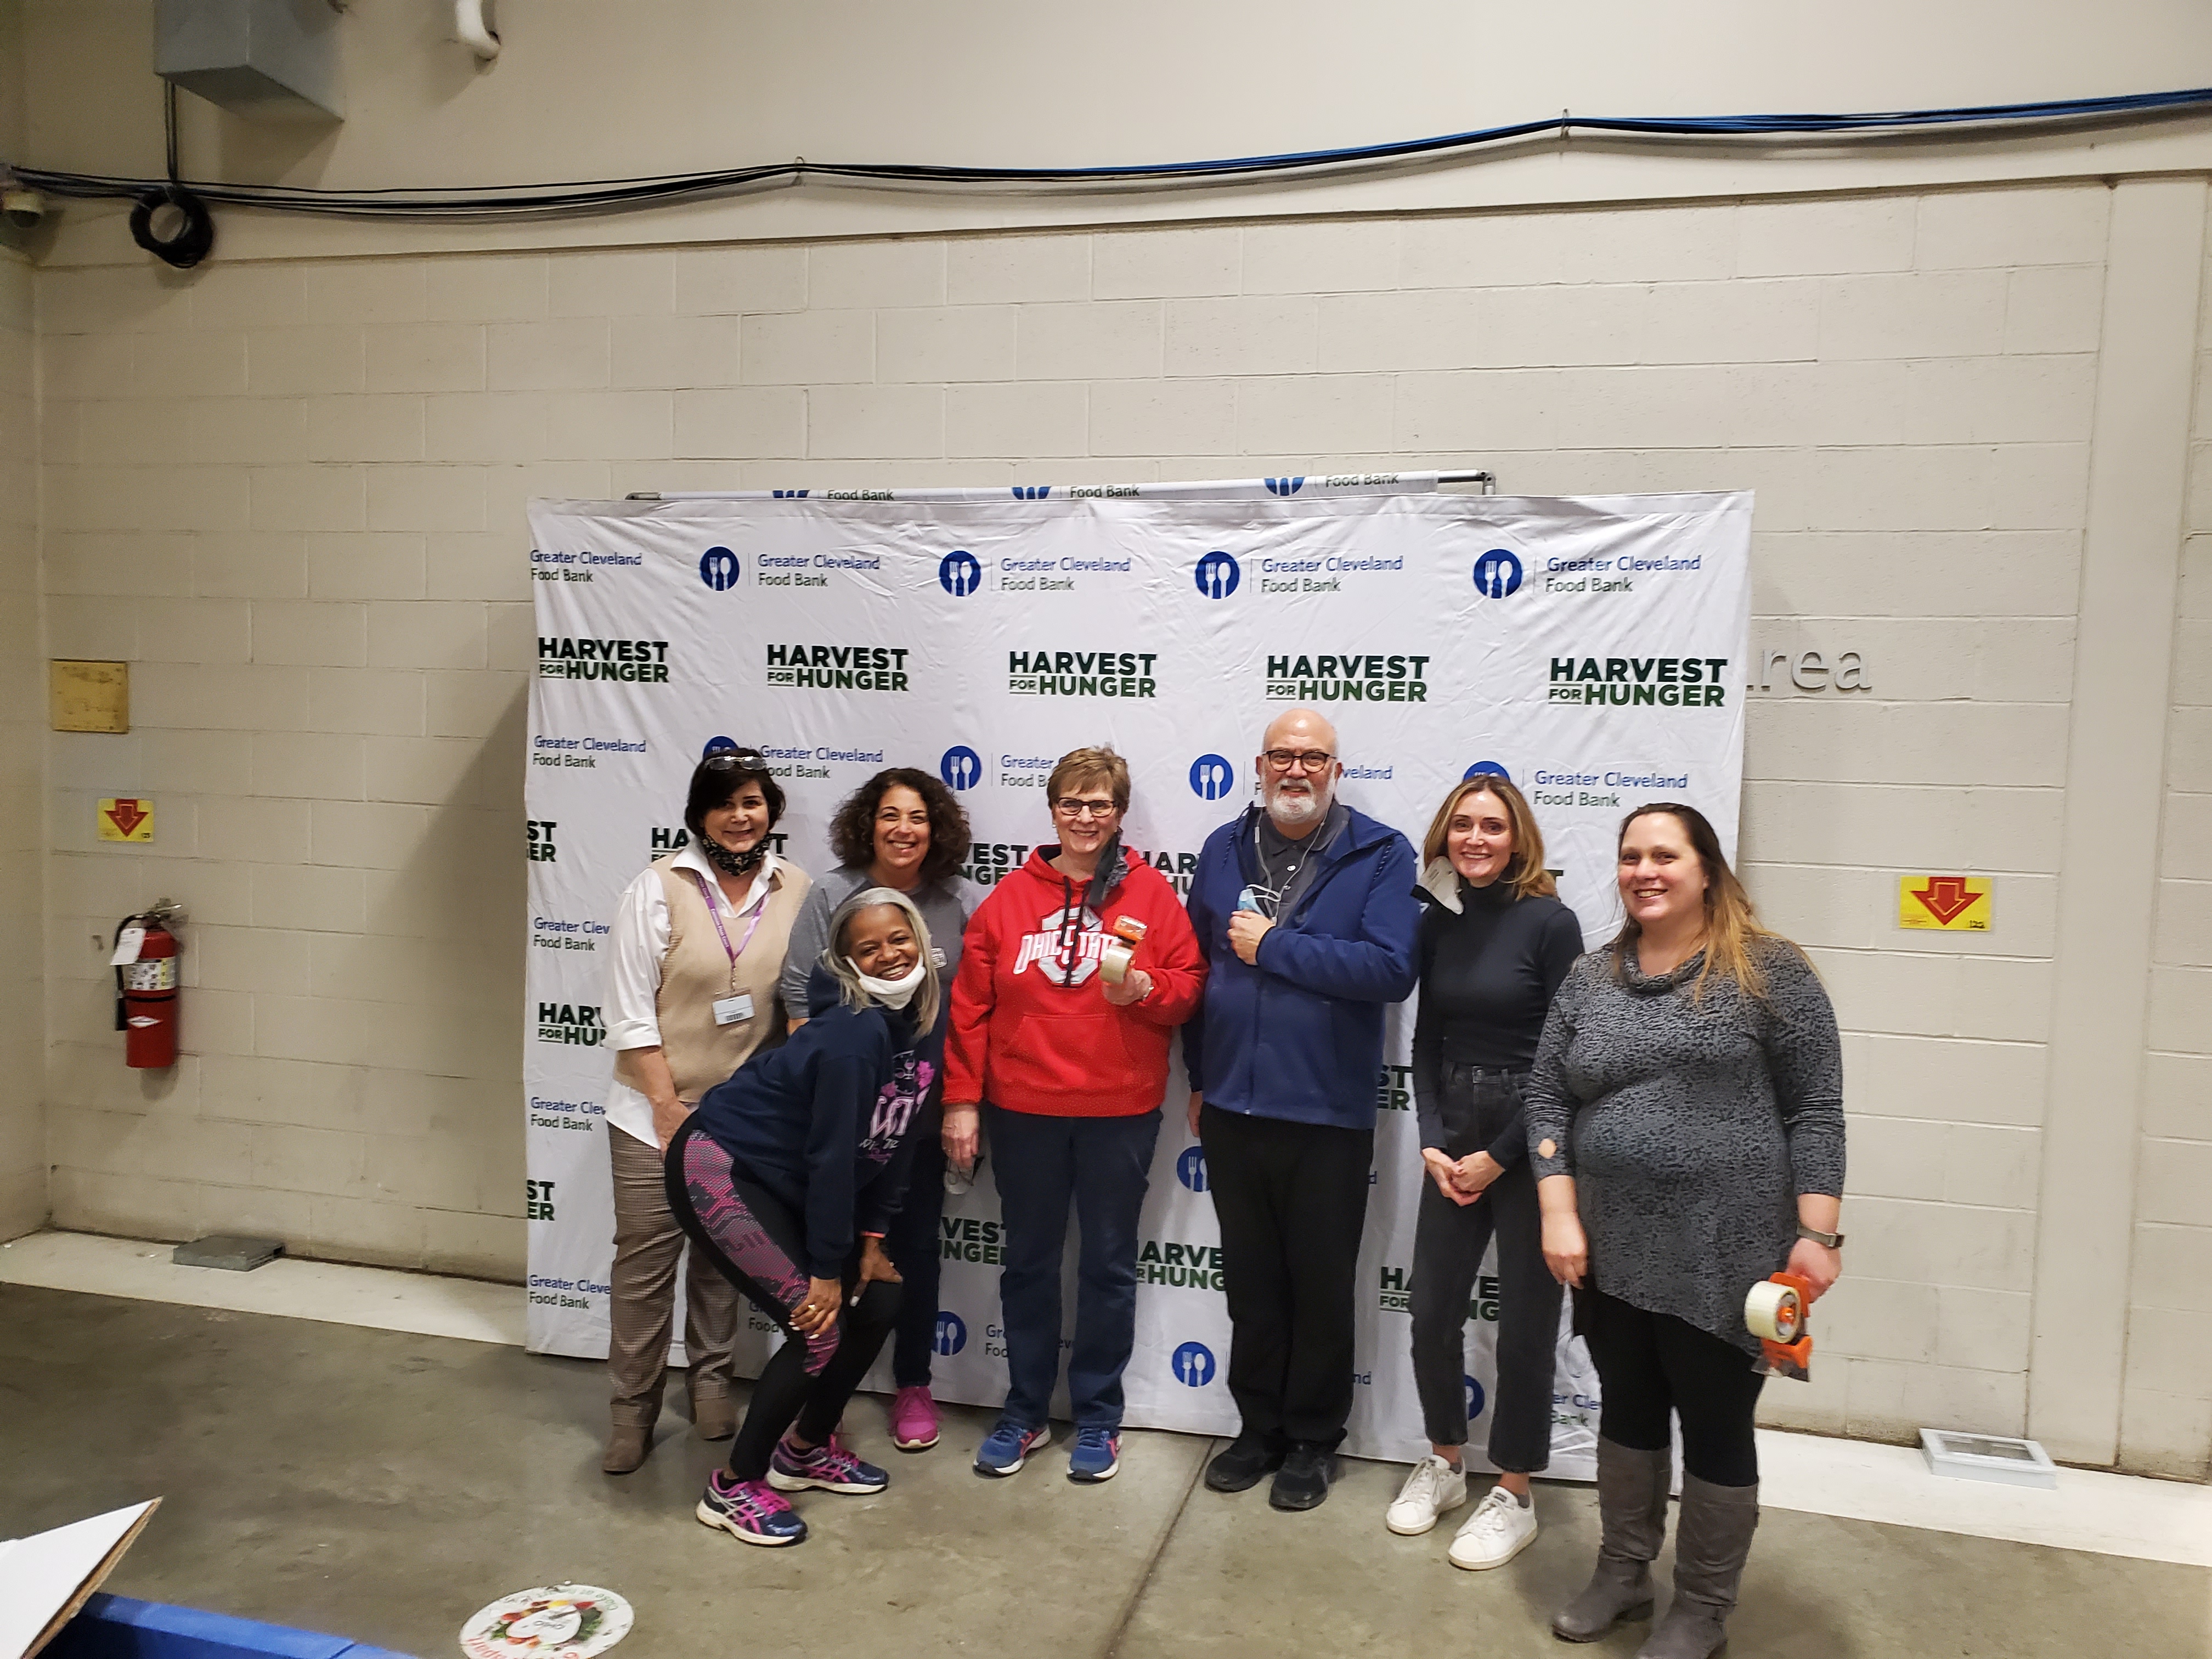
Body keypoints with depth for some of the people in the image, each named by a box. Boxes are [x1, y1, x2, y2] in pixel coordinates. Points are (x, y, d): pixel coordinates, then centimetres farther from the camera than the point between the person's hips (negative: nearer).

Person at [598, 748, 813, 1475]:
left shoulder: (796, 890, -4)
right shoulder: (659, 886, -11)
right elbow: (630, 1013, -10)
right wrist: (670, 1109, -11)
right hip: (656, 1111, -2)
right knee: (645, 1264, 4)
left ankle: (711, 1384, 34)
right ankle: (633, 1409, 21)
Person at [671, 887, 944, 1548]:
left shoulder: (923, 1021, -3)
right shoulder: (855, 1032, -27)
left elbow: (896, 1139, 3)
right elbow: (830, 1153, -24)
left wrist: (872, 1237, 2)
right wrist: (826, 1269, -19)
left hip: (787, 1188, 9)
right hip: (720, 1169, -9)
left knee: (879, 1301, 8)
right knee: (819, 1326, -12)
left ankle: (806, 1450, 27)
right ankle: (732, 1487, 6)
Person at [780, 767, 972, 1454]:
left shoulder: (952, 907, -2)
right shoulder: (831, 896, -7)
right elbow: (801, 996, -7)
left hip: (922, 1112, 2)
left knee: (917, 1246, 12)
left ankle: (913, 1386, 29)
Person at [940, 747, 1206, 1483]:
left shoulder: (1151, 893, -2)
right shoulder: (1009, 898, 1)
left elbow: (1188, 984, 0)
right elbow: (971, 1006, 0)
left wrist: (1145, 989, -20)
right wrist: (961, 1100, -3)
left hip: (1120, 1111, -1)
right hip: (1022, 1110, 1)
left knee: (1108, 1264, 10)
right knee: (1029, 1262, 13)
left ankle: (1097, 1416, 26)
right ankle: (1025, 1411, 29)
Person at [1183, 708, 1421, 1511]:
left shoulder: (1381, 856, -8)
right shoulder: (1223, 850, 5)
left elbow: (1390, 970, -22)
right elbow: (1195, 965, 9)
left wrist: (1273, 946, -17)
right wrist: (1198, 1076, 9)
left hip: (1327, 1114, -4)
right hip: (1230, 1107, 4)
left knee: (1321, 1285, 12)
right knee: (1250, 1279, 17)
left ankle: (1313, 1439, 30)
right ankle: (1258, 1426, 34)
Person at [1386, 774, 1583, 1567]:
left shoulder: (1549, 922, -11)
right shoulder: (1441, 920, 4)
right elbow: (1427, 1042, 8)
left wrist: (1498, 1157, -10)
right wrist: (1433, 1144, -3)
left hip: (1529, 1142, -5)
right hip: (1453, 1140, 5)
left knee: (1525, 1324, 6)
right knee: (1432, 1312, 11)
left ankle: (1514, 1496, 24)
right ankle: (1442, 1464, 33)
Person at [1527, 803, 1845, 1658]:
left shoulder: (1769, 970, -6)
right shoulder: (1590, 978, 6)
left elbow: (1815, 1109, -7)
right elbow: (1546, 1098, 6)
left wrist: (1816, 1235, -11)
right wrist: (1559, 1215, -4)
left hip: (1724, 1255, -4)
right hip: (1613, 1250, 4)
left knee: (1716, 1428, 10)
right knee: (1626, 1410, 18)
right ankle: (1622, 1572, 38)